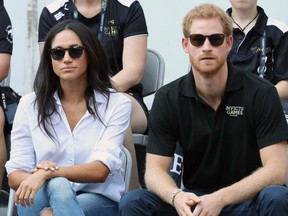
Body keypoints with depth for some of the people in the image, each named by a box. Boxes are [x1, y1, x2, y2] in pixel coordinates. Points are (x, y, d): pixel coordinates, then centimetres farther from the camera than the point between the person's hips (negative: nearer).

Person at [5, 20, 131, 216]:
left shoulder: (117, 103, 1)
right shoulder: (30, 104, 6)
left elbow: (100, 170, -12)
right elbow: (15, 175, 1)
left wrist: (49, 173, -27)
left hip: (97, 199, -1)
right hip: (39, 199, 1)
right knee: (57, 186, -36)